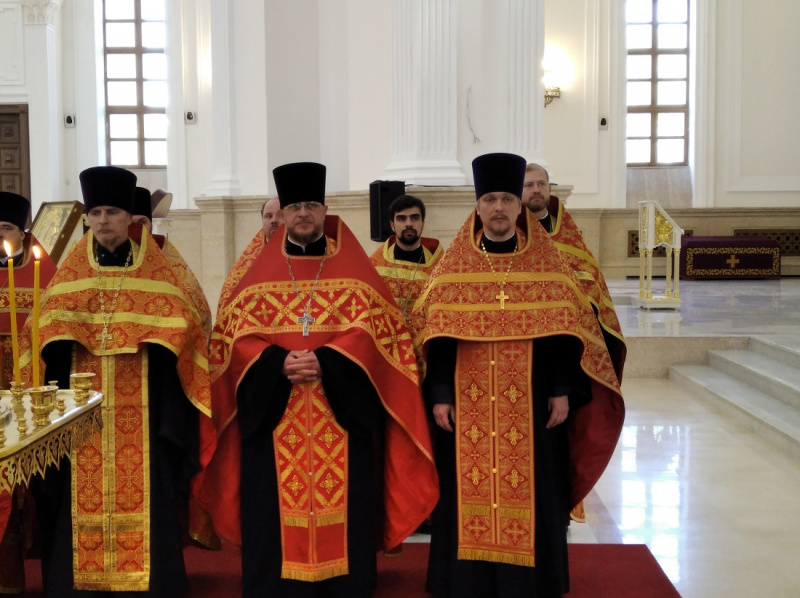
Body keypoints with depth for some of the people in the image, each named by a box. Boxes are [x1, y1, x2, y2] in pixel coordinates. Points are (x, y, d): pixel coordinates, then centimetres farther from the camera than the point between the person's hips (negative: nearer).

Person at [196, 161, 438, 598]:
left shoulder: (354, 269, 7)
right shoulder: (258, 272, 9)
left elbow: (374, 333, -3)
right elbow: (235, 337, 2)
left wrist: (325, 362, -18)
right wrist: (278, 362, -16)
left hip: (341, 412, -1)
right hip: (273, 411, 1)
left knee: (342, 505, 1)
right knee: (275, 509, 1)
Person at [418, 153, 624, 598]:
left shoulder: (547, 264, 3)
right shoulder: (454, 266, 3)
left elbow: (565, 332, 1)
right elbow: (438, 336, 1)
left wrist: (563, 391, -5)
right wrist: (439, 395, -5)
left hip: (531, 404, 0)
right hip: (468, 407, 0)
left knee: (531, 493, 5)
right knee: (469, 495, 5)